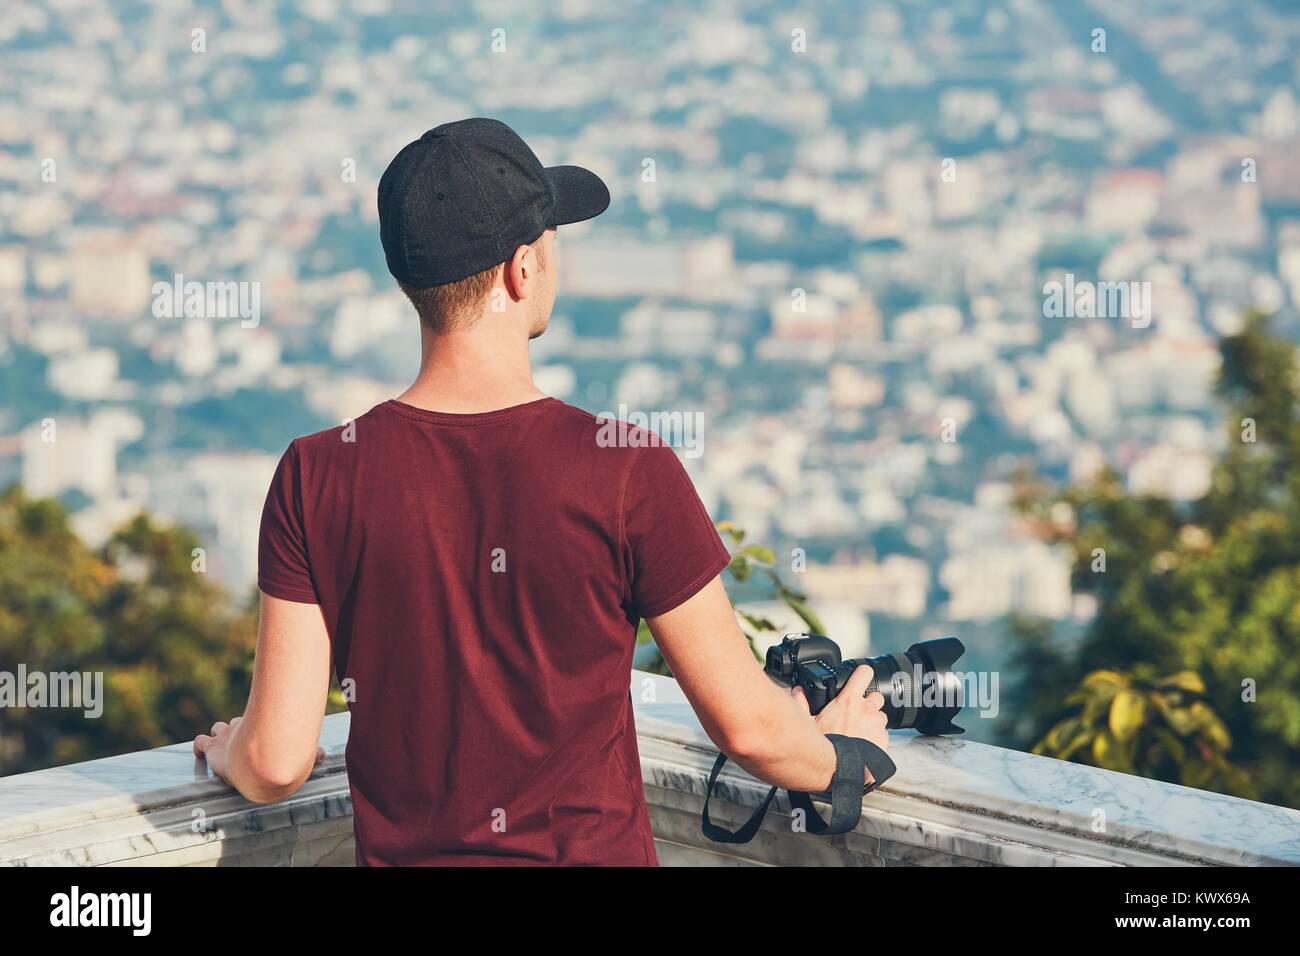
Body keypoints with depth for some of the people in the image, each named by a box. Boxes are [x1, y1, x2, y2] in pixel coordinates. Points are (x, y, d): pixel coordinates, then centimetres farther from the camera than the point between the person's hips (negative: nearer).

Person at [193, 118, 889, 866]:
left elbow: (276, 764, -8)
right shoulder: (629, 472, -16)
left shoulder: (319, 476, -10)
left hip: (403, 853, 2)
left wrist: (228, 749, 15)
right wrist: (837, 752, 14)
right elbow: (749, 726, -8)